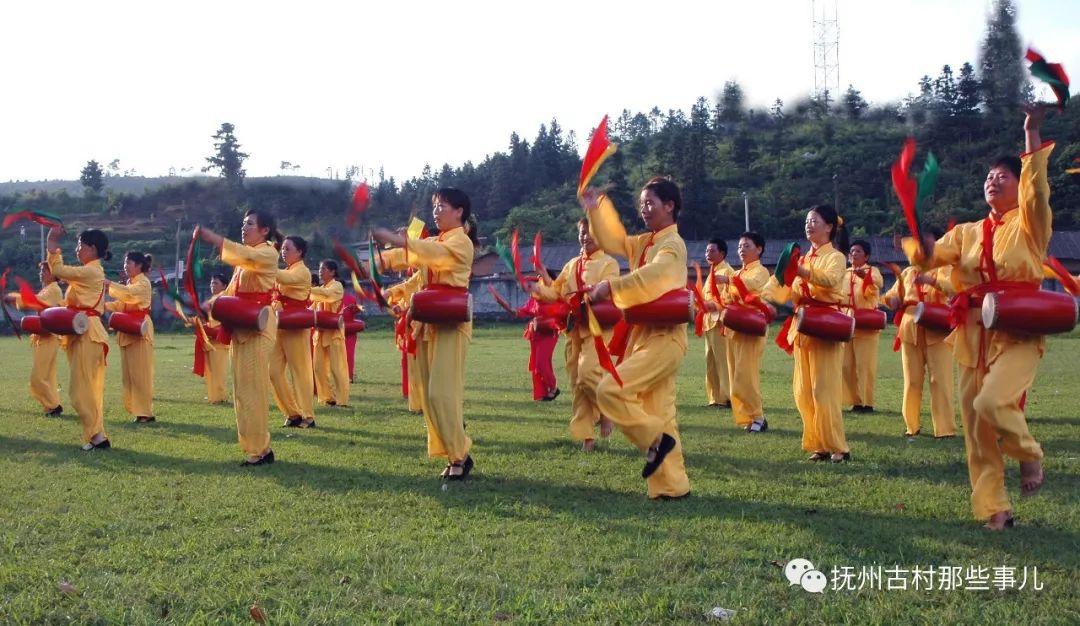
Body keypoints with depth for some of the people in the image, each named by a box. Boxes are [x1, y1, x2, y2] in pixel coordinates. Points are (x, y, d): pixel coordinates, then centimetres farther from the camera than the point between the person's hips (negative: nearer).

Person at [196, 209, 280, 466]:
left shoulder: (268, 254, -7)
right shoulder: (245, 259, 20)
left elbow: (245, 255, -29)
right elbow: (231, 293, 21)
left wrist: (210, 237, -35)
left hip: (258, 327, -9)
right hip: (240, 327, 9)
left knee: (253, 388, -9)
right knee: (243, 388, 8)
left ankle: (259, 450, -5)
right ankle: (258, 447, 13)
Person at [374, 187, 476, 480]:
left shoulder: (461, 242, -5)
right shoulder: (435, 242, 22)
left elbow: (436, 254, -27)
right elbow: (419, 279, 21)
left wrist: (397, 240, -34)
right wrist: (393, 292, 4)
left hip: (451, 322, -9)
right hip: (429, 322, 9)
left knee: (441, 391, -14)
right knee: (429, 393, 5)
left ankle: (460, 454, -4)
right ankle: (453, 455, 11)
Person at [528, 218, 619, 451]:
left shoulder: (609, 263, 2)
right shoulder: (571, 265, 19)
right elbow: (555, 292, 15)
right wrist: (537, 288, -4)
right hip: (574, 328, 6)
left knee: (587, 373, -23)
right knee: (576, 383, 4)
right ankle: (586, 436, 11)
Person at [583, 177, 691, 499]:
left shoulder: (672, 245, -13)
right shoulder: (645, 242, 14)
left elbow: (651, 276, -30)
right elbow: (612, 241, 18)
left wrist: (610, 287, -30)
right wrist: (595, 209, 8)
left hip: (664, 339, -9)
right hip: (645, 337, 9)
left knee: (609, 390, -17)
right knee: (659, 415, 9)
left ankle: (656, 439, -3)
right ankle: (673, 485, 13)